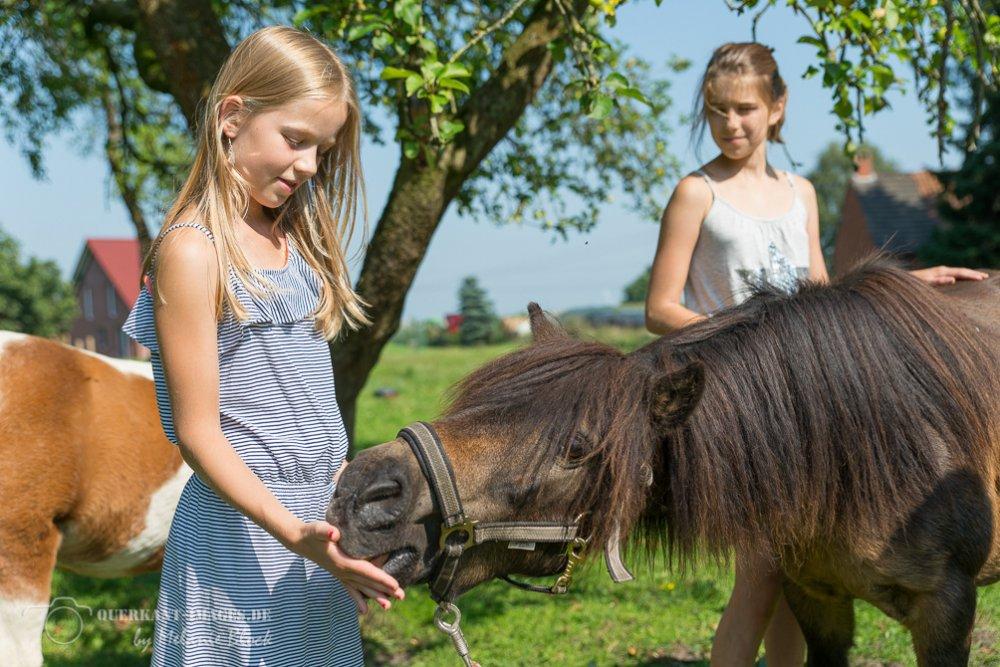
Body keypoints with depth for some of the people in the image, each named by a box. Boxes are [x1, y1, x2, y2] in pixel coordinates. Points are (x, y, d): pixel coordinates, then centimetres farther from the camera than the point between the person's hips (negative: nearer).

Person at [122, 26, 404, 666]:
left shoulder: (292, 240, 11)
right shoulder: (193, 252, -14)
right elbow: (199, 432, -16)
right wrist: (292, 533, -25)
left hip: (319, 521, 8)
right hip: (243, 535, -8)